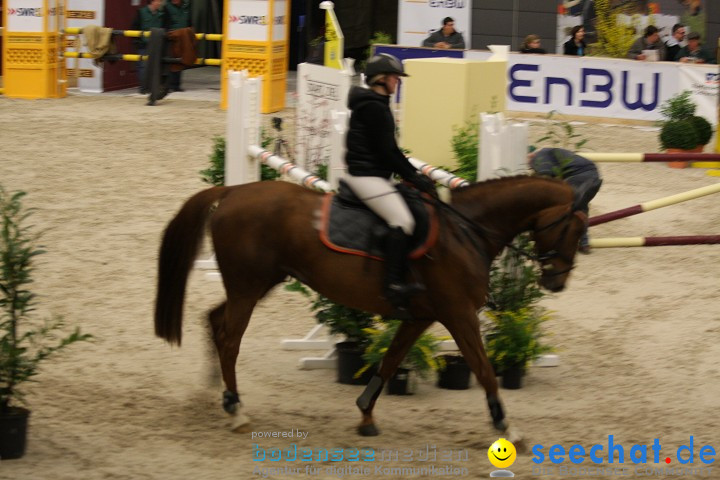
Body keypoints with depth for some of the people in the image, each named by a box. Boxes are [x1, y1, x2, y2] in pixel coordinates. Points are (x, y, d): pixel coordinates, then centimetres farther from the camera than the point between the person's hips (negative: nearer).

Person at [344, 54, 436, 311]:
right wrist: (413, 177, -11)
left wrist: (413, 174, 16)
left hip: (365, 173, 11)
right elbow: (387, 151, -17)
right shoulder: (374, 107, -15)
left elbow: (386, 149, 21)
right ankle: (393, 284, -29)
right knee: (402, 221, -20)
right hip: (368, 176, -11)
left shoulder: (374, 105, 18)